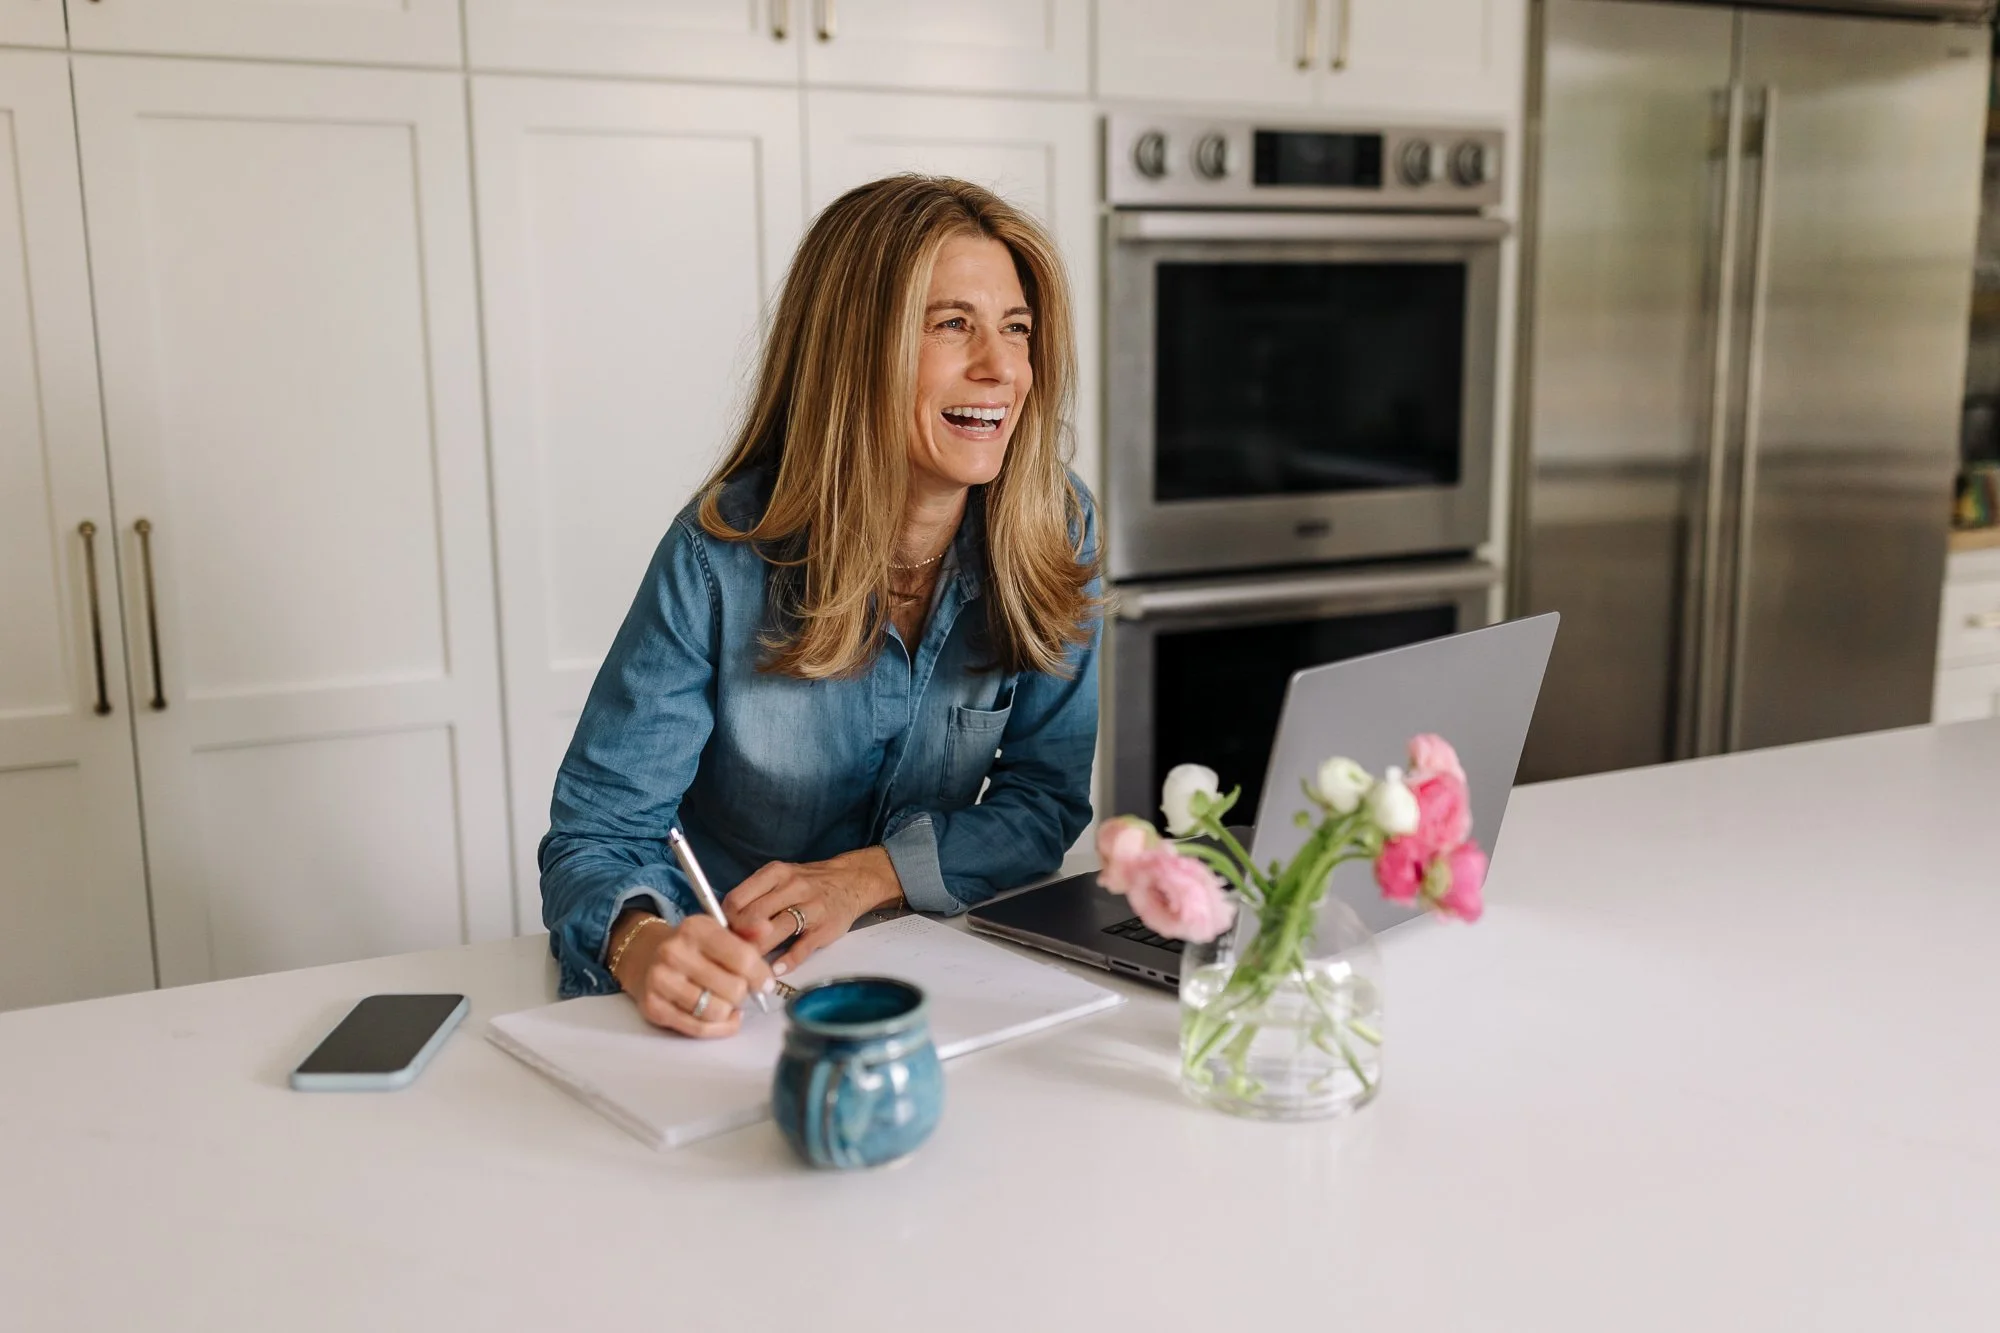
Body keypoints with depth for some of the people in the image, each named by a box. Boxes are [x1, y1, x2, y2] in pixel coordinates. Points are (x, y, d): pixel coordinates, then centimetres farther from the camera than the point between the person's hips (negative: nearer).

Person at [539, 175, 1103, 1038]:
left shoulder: (1059, 533, -8)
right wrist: (641, 943, -36)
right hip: (726, 992, -1)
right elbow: (599, 830, -13)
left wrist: (864, 876, -19)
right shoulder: (724, 554, -16)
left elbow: (1046, 800, -3)